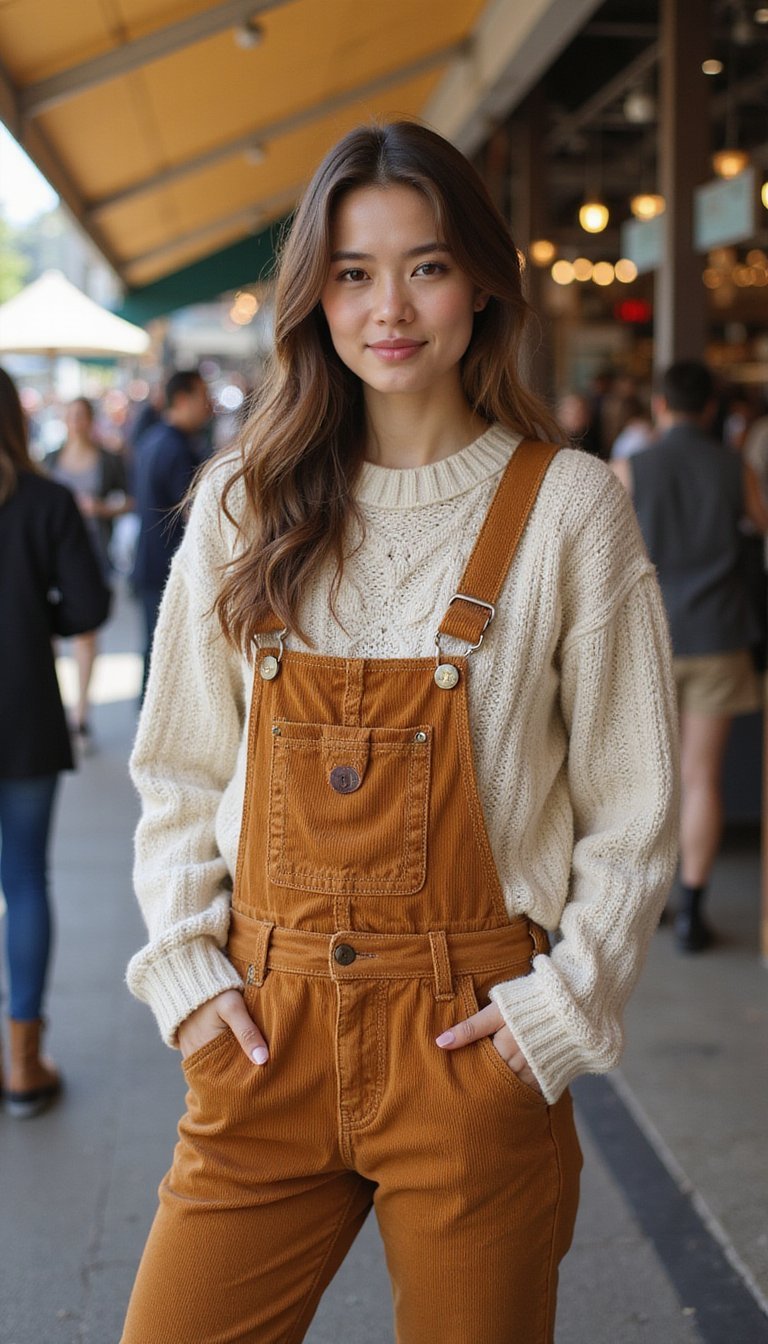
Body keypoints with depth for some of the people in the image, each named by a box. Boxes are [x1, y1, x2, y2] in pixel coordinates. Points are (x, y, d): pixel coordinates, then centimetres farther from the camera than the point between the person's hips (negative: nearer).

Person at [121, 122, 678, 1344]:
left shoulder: (568, 507, -3)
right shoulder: (244, 503, 5)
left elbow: (632, 812, 0)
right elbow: (178, 774, 10)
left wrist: (565, 1002, -7)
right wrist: (186, 966, 0)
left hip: (474, 1045, -2)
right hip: (266, 1030, 2)